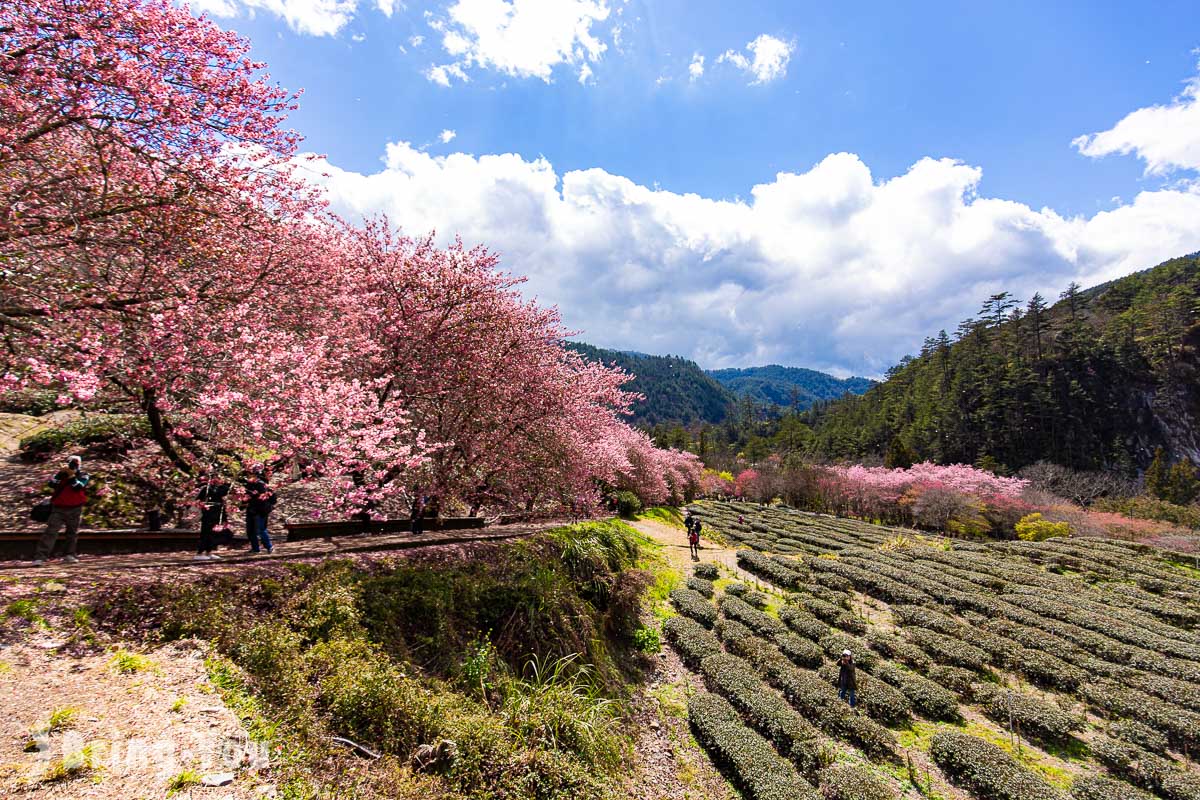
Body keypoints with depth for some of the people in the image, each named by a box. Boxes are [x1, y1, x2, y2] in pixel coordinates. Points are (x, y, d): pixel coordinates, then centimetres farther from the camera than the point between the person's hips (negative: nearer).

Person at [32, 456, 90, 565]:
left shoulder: (83, 476, 3)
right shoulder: (61, 474, 8)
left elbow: (78, 487, -15)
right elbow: (52, 484, -9)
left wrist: (71, 476, -20)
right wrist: (61, 474, -18)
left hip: (75, 508, 0)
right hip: (59, 508, 0)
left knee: (73, 532, 9)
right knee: (51, 531, -9)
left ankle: (70, 555, 21)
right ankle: (40, 557, -11)